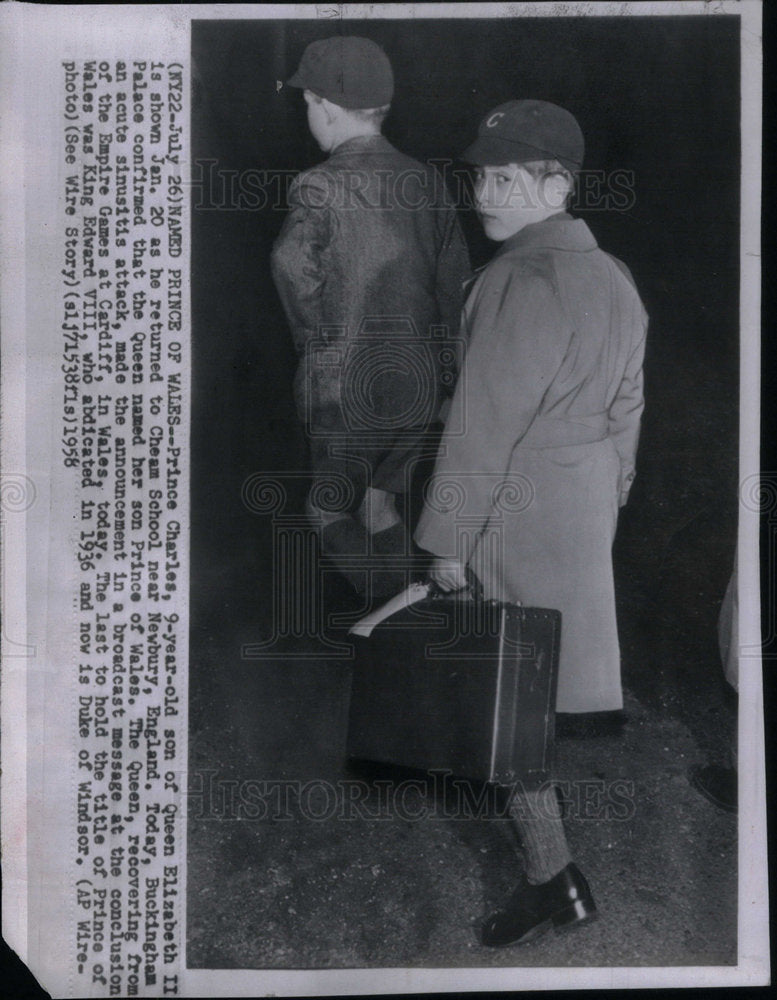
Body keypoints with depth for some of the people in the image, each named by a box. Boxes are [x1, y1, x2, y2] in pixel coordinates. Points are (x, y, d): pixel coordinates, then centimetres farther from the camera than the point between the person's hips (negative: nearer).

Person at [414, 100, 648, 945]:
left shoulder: (521, 282, -20)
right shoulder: (613, 277, 10)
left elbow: (485, 424, -21)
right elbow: (626, 407, 14)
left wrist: (447, 540, -14)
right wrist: (610, 496, 21)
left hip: (518, 511, -9)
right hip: (588, 498, 9)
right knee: (544, 674, 23)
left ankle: (553, 876, 10)